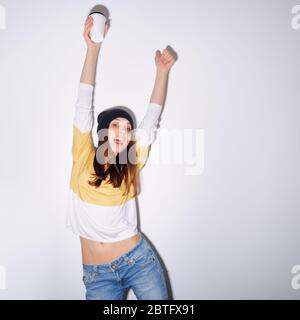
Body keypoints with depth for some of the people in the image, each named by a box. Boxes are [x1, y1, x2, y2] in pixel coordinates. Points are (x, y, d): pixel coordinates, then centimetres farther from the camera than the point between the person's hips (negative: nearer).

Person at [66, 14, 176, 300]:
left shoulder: (131, 164, 0)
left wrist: (162, 71, -4)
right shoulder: (83, 157, -2)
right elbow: (84, 104, -8)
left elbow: (152, 116, -2)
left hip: (138, 260, 1)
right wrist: (93, 49, -12)